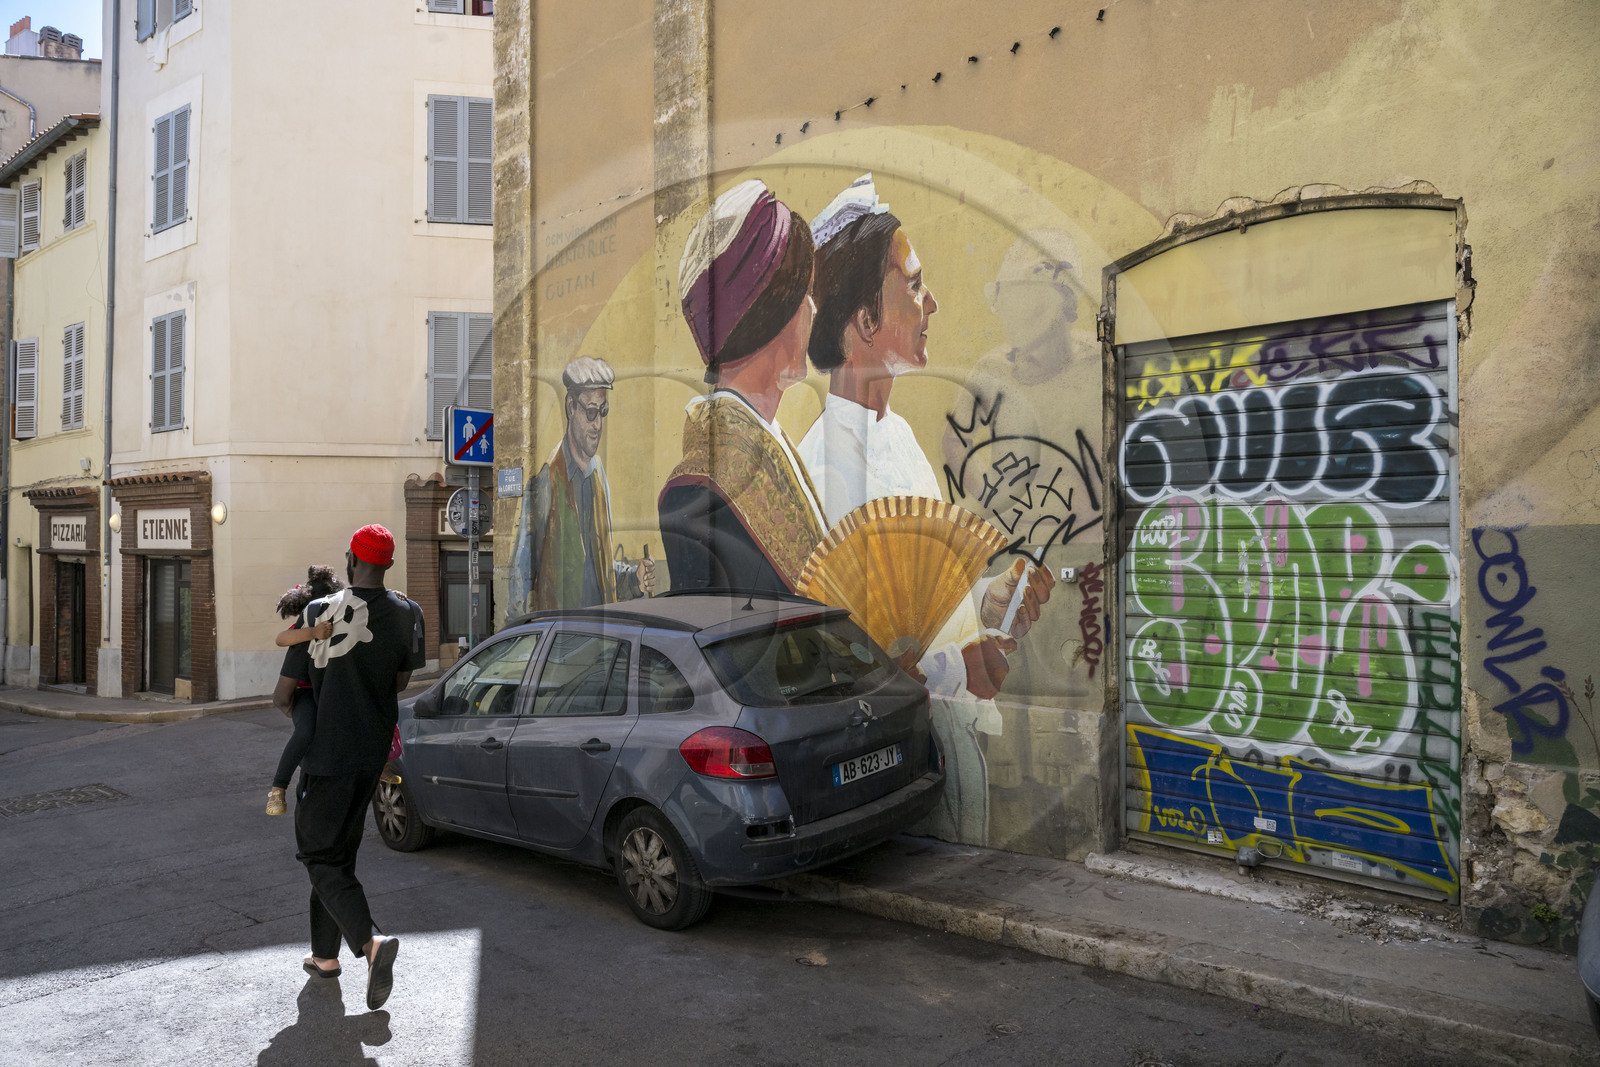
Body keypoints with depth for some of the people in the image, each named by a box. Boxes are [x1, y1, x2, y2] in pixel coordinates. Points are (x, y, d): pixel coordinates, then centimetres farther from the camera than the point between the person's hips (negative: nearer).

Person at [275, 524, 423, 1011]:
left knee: (320, 856, 3)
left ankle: (371, 940, -18)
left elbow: (284, 692, -5)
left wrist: (279, 700, 18)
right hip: (373, 751, 5)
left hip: (328, 752, -5)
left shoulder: (319, 612, -12)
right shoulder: (408, 614, -2)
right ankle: (324, 953, 28)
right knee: (340, 851, 19)